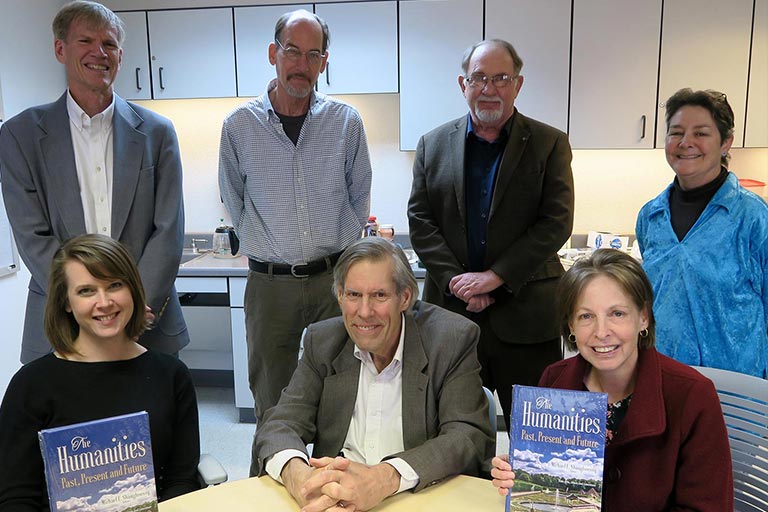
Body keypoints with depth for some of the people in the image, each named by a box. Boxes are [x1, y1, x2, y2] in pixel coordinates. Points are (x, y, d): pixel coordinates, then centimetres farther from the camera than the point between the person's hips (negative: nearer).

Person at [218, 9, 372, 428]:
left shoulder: (345, 121, 1)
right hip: (270, 283, 0)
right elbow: (234, 201, 12)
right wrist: (269, 250, 12)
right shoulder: (239, 125, 0)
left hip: (336, 278, 1)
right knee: (271, 401, 11)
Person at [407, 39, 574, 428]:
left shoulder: (549, 144, 3)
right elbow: (420, 221, 3)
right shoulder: (433, 145, 9)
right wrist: (456, 282, -9)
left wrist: (494, 276, -14)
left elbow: (556, 223, -6)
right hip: (450, 310, 2)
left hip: (524, 314, -1)